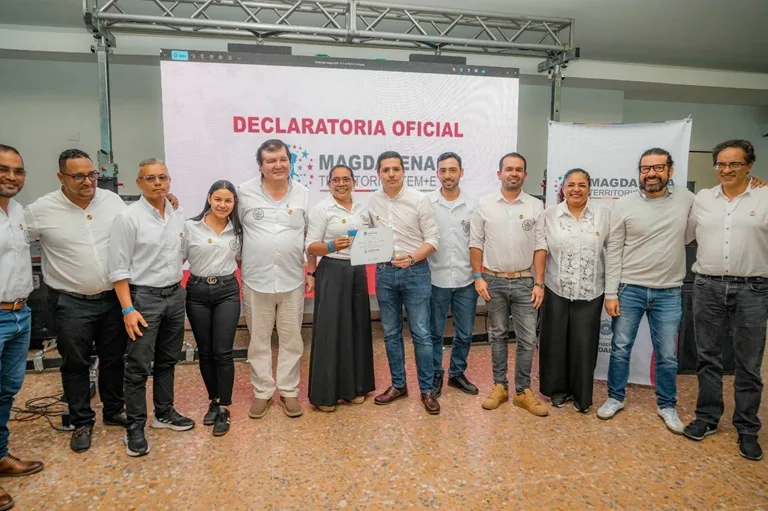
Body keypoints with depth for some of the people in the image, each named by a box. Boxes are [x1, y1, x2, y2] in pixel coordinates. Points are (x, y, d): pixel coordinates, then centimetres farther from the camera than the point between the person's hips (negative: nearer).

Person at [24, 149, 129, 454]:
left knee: (114, 358, 15)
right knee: (76, 364, 10)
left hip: (113, 297, 3)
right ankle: (82, 422, 27)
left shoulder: (113, 200, -1)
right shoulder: (41, 210, -9)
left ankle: (113, 411, 35)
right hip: (71, 303, -3)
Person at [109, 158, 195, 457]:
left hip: (176, 295, 6)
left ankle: (164, 413, 32)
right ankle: (135, 427, 15)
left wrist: (179, 289, 9)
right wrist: (128, 309, -17)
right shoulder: (128, 217, -11)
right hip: (144, 297, -6)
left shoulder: (178, 217, 6)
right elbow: (119, 268, -13)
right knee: (138, 366, 2)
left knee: (167, 360, 17)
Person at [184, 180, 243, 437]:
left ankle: (224, 408, 8)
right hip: (197, 292, 0)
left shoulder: (237, 230, 5)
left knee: (222, 352, -3)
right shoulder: (190, 227, -3)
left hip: (227, 291, 0)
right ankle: (214, 401, 26)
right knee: (205, 352, 9)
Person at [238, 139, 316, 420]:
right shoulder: (244, 193, -4)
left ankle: (289, 391, 26)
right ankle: (262, 391, 27)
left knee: (291, 339, 11)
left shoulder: (303, 194, 1)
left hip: (292, 280, 1)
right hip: (256, 281, -1)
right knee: (259, 340, 11)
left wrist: (312, 272, 5)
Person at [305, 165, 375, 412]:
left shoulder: (362, 209, 11)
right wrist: (331, 246, -27)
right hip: (332, 272, -5)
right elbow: (310, 247, -9)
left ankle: (355, 386, 24)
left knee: (357, 328, 10)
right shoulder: (321, 209, -5)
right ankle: (325, 393, 10)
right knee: (330, 330, -2)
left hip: (358, 272, 6)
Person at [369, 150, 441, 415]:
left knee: (421, 333, 2)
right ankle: (398, 385, 27)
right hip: (384, 273, 4)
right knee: (391, 333, 12)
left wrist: (411, 258, -21)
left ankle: (427, 390, 15)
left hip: (415, 273, -3)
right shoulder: (372, 201, 3)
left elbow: (433, 238, -8)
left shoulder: (419, 200, -7)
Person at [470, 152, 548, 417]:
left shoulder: (535, 206, 1)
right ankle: (500, 386, 23)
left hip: (524, 281, 1)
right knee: (497, 335, 11)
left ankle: (523, 391, 16)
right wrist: (478, 277, -6)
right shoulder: (484, 205, 0)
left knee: (527, 339, 3)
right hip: (494, 281, 0)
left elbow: (540, 247, 0)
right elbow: (476, 244, 1)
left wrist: (539, 283, -5)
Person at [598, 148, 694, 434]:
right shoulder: (624, 205, -4)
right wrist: (611, 293, -7)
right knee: (620, 349, 9)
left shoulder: (686, 200, 2)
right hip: (629, 290, -1)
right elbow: (613, 252, -3)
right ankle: (616, 398, 27)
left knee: (667, 355, 10)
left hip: (668, 293, 1)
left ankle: (667, 406, 29)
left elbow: (689, 236, 17)